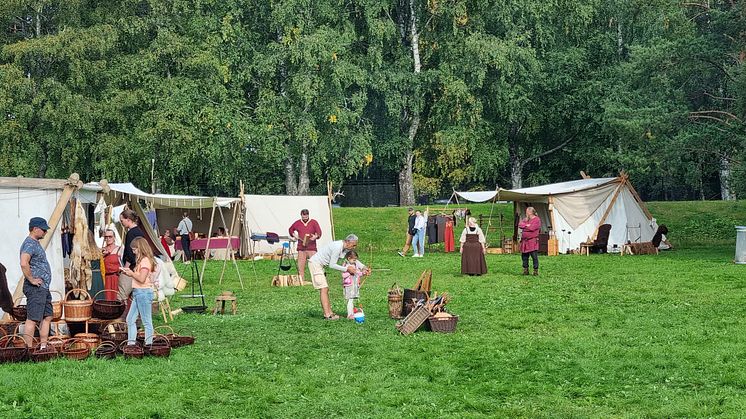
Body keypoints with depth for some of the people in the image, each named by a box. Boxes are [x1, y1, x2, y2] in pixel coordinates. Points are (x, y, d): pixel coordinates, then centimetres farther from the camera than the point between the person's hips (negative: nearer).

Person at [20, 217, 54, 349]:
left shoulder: (36, 243, 18)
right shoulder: (29, 244, -14)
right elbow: (24, 264, -31)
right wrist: (31, 280, -22)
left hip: (43, 288, 11)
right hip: (35, 288, -11)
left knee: (47, 317, 13)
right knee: (32, 319, -9)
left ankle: (43, 347, 18)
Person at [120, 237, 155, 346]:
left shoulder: (145, 261, -14)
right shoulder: (141, 260, 17)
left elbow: (142, 279, -21)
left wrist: (131, 273, -8)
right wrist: (130, 272, 7)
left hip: (144, 292, -11)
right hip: (137, 293, 11)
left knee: (146, 321, -4)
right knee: (130, 319, 11)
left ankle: (148, 344, 0)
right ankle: (131, 343, 14)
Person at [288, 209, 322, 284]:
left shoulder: (314, 222, 3)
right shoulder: (297, 223, 9)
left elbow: (319, 232, -2)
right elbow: (290, 229, 26)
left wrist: (316, 236, -22)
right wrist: (294, 235, 8)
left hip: (311, 248, -2)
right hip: (301, 248, 3)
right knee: (300, 266, 4)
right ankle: (301, 282, 10)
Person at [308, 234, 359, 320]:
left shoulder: (345, 248, 4)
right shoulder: (337, 247, -25)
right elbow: (332, 265, -23)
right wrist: (347, 269, -19)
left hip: (319, 264, 10)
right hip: (315, 263, -10)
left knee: (325, 289, 8)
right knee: (323, 289, -13)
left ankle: (330, 313, 9)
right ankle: (327, 315, -16)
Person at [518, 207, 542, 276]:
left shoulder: (537, 220, -4)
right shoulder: (525, 219, 18)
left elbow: (532, 228, -15)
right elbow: (520, 225, 4)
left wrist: (524, 227, 0)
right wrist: (527, 225, -10)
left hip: (533, 241, -7)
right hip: (524, 241, 7)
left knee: (534, 256, -7)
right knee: (524, 256, 8)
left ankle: (536, 271, -2)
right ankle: (525, 270, 17)